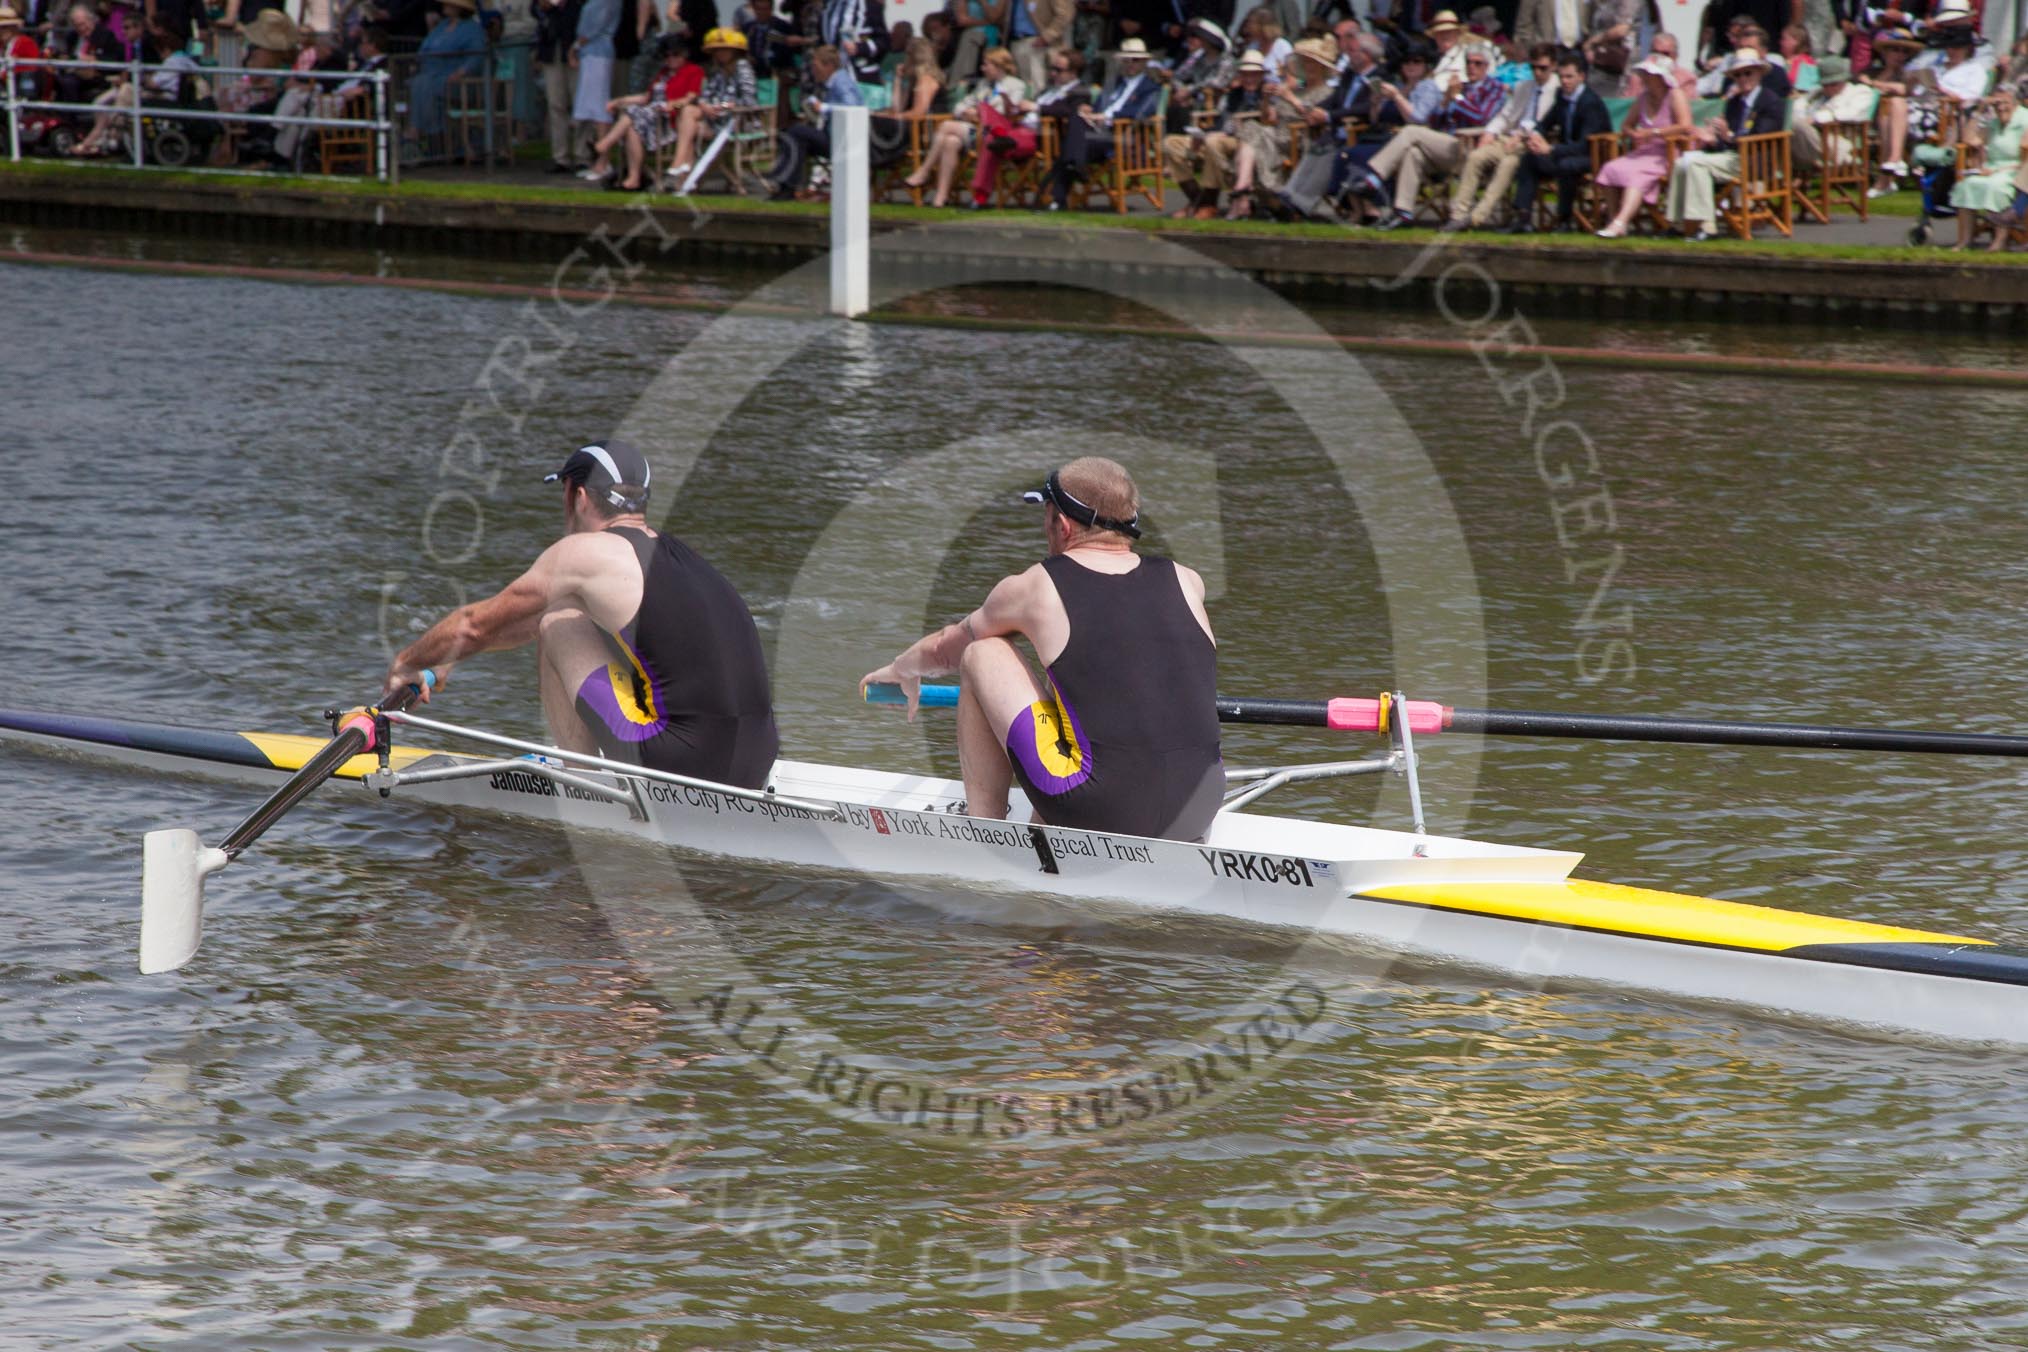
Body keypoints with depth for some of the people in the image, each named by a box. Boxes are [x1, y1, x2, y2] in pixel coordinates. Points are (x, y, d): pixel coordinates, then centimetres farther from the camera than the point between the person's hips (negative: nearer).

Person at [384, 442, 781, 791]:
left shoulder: (584, 553, -2)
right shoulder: (674, 554, 21)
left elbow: (476, 625, 12)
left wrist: (407, 662, 31)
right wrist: (448, 658, 46)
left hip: (674, 769, -8)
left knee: (558, 626, 8)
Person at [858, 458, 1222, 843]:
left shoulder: (1034, 590, 2)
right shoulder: (1186, 583, 11)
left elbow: (946, 649, 24)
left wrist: (902, 670, 48)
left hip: (1102, 817, -5)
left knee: (981, 653, 13)